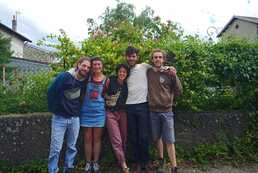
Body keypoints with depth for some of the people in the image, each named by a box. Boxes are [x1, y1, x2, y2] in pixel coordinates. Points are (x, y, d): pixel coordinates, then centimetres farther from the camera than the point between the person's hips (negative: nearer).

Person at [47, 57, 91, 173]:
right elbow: (50, 92, -11)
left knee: (72, 147, 12)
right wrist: (54, 110, -6)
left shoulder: (84, 80, 1)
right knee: (55, 149, 0)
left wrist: (77, 109, 9)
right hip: (60, 118, -4)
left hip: (75, 119, 5)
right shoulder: (65, 76, -14)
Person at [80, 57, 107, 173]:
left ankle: (95, 163, 20)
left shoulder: (106, 79, 0)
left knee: (97, 139, 8)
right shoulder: (87, 77, -2)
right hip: (86, 111, 0)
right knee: (87, 138, 6)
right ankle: (88, 163, 19)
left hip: (99, 112, 0)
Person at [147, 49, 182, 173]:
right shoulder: (148, 72, 3)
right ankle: (161, 161, 36)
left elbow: (178, 92, -6)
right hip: (153, 111, 3)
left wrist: (174, 76, -16)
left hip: (166, 111, -2)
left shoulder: (169, 73, -4)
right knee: (157, 138, 16)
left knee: (169, 141, 0)